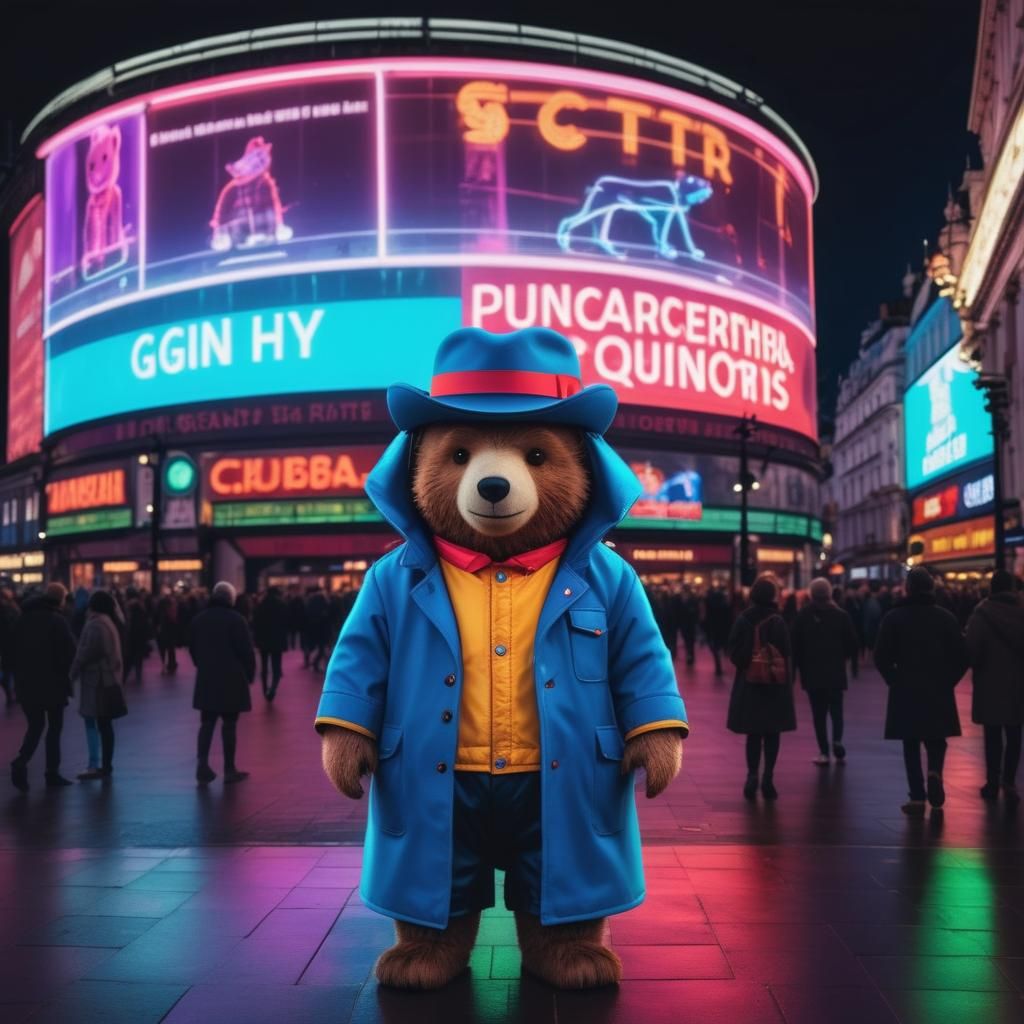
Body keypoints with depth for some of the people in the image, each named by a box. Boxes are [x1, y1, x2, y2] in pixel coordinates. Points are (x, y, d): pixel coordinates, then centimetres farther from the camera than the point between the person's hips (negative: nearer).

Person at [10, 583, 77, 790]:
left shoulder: (25, 617, 8)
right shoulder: (58, 620, -11)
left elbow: (16, 648, 11)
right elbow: (69, 651, -16)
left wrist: (19, 676, 15)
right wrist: (64, 673, 2)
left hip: (26, 681, 5)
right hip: (52, 681, -5)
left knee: (35, 725, 13)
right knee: (54, 727, 7)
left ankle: (21, 762, -10)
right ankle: (52, 772, 6)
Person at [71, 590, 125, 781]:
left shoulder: (95, 624, -15)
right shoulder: (108, 622, 15)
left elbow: (86, 652, -18)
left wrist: (73, 671, -7)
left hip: (96, 677, -10)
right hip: (108, 676, 10)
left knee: (92, 722, -8)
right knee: (104, 722, 11)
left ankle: (94, 766, -11)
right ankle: (106, 765, 15)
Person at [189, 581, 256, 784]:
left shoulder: (199, 619, 9)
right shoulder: (236, 619, -10)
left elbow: (192, 649, 16)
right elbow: (246, 650, -11)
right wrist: (250, 674, 1)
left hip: (206, 679, 5)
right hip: (231, 679, -5)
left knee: (207, 724, 8)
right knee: (229, 725, 0)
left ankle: (202, 767, 1)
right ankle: (229, 770, 3)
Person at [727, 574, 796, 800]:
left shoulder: (743, 620, -3)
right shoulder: (776, 622, -13)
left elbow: (733, 651, -2)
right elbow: (785, 654, -13)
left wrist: (745, 665, 10)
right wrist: (787, 679, -2)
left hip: (748, 684, 3)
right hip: (775, 685, -3)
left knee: (753, 733, 12)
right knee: (772, 734, 7)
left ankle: (752, 775, 3)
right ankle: (768, 779, 4)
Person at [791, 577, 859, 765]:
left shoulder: (802, 616, -3)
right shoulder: (841, 615, -3)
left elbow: (795, 644, -5)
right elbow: (852, 642, -2)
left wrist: (795, 668, 2)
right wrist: (846, 656, 16)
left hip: (812, 672, 0)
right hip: (836, 671, 0)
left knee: (819, 713, 5)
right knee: (836, 709, 11)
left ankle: (824, 752, 2)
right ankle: (837, 740, -13)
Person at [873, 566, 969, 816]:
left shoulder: (894, 617, -4)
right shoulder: (946, 617, 0)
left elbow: (881, 657, -7)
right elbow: (962, 656, -2)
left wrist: (895, 680, 7)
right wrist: (948, 680, 9)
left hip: (905, 690, -1)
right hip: (940, 692, 1)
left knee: (911, 745, 7)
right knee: (936, 740, 15)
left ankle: (917, 797, 3)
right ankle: (934, 772, -13)